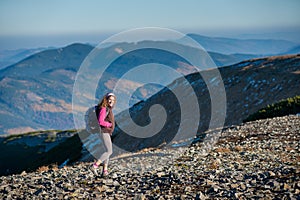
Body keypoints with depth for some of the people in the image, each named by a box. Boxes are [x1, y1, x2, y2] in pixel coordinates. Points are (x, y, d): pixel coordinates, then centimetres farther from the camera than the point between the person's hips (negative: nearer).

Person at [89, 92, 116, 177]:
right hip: (104, 132, -10)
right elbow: (101, 121, -23)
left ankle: (105, 171, 13)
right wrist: (110, 124, -11)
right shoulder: (104, 109, -16)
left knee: (108, 151, 11)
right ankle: (94, 166, -11)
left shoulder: (109, 109, 13)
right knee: (109, 151, -12)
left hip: (107, 132, 10)